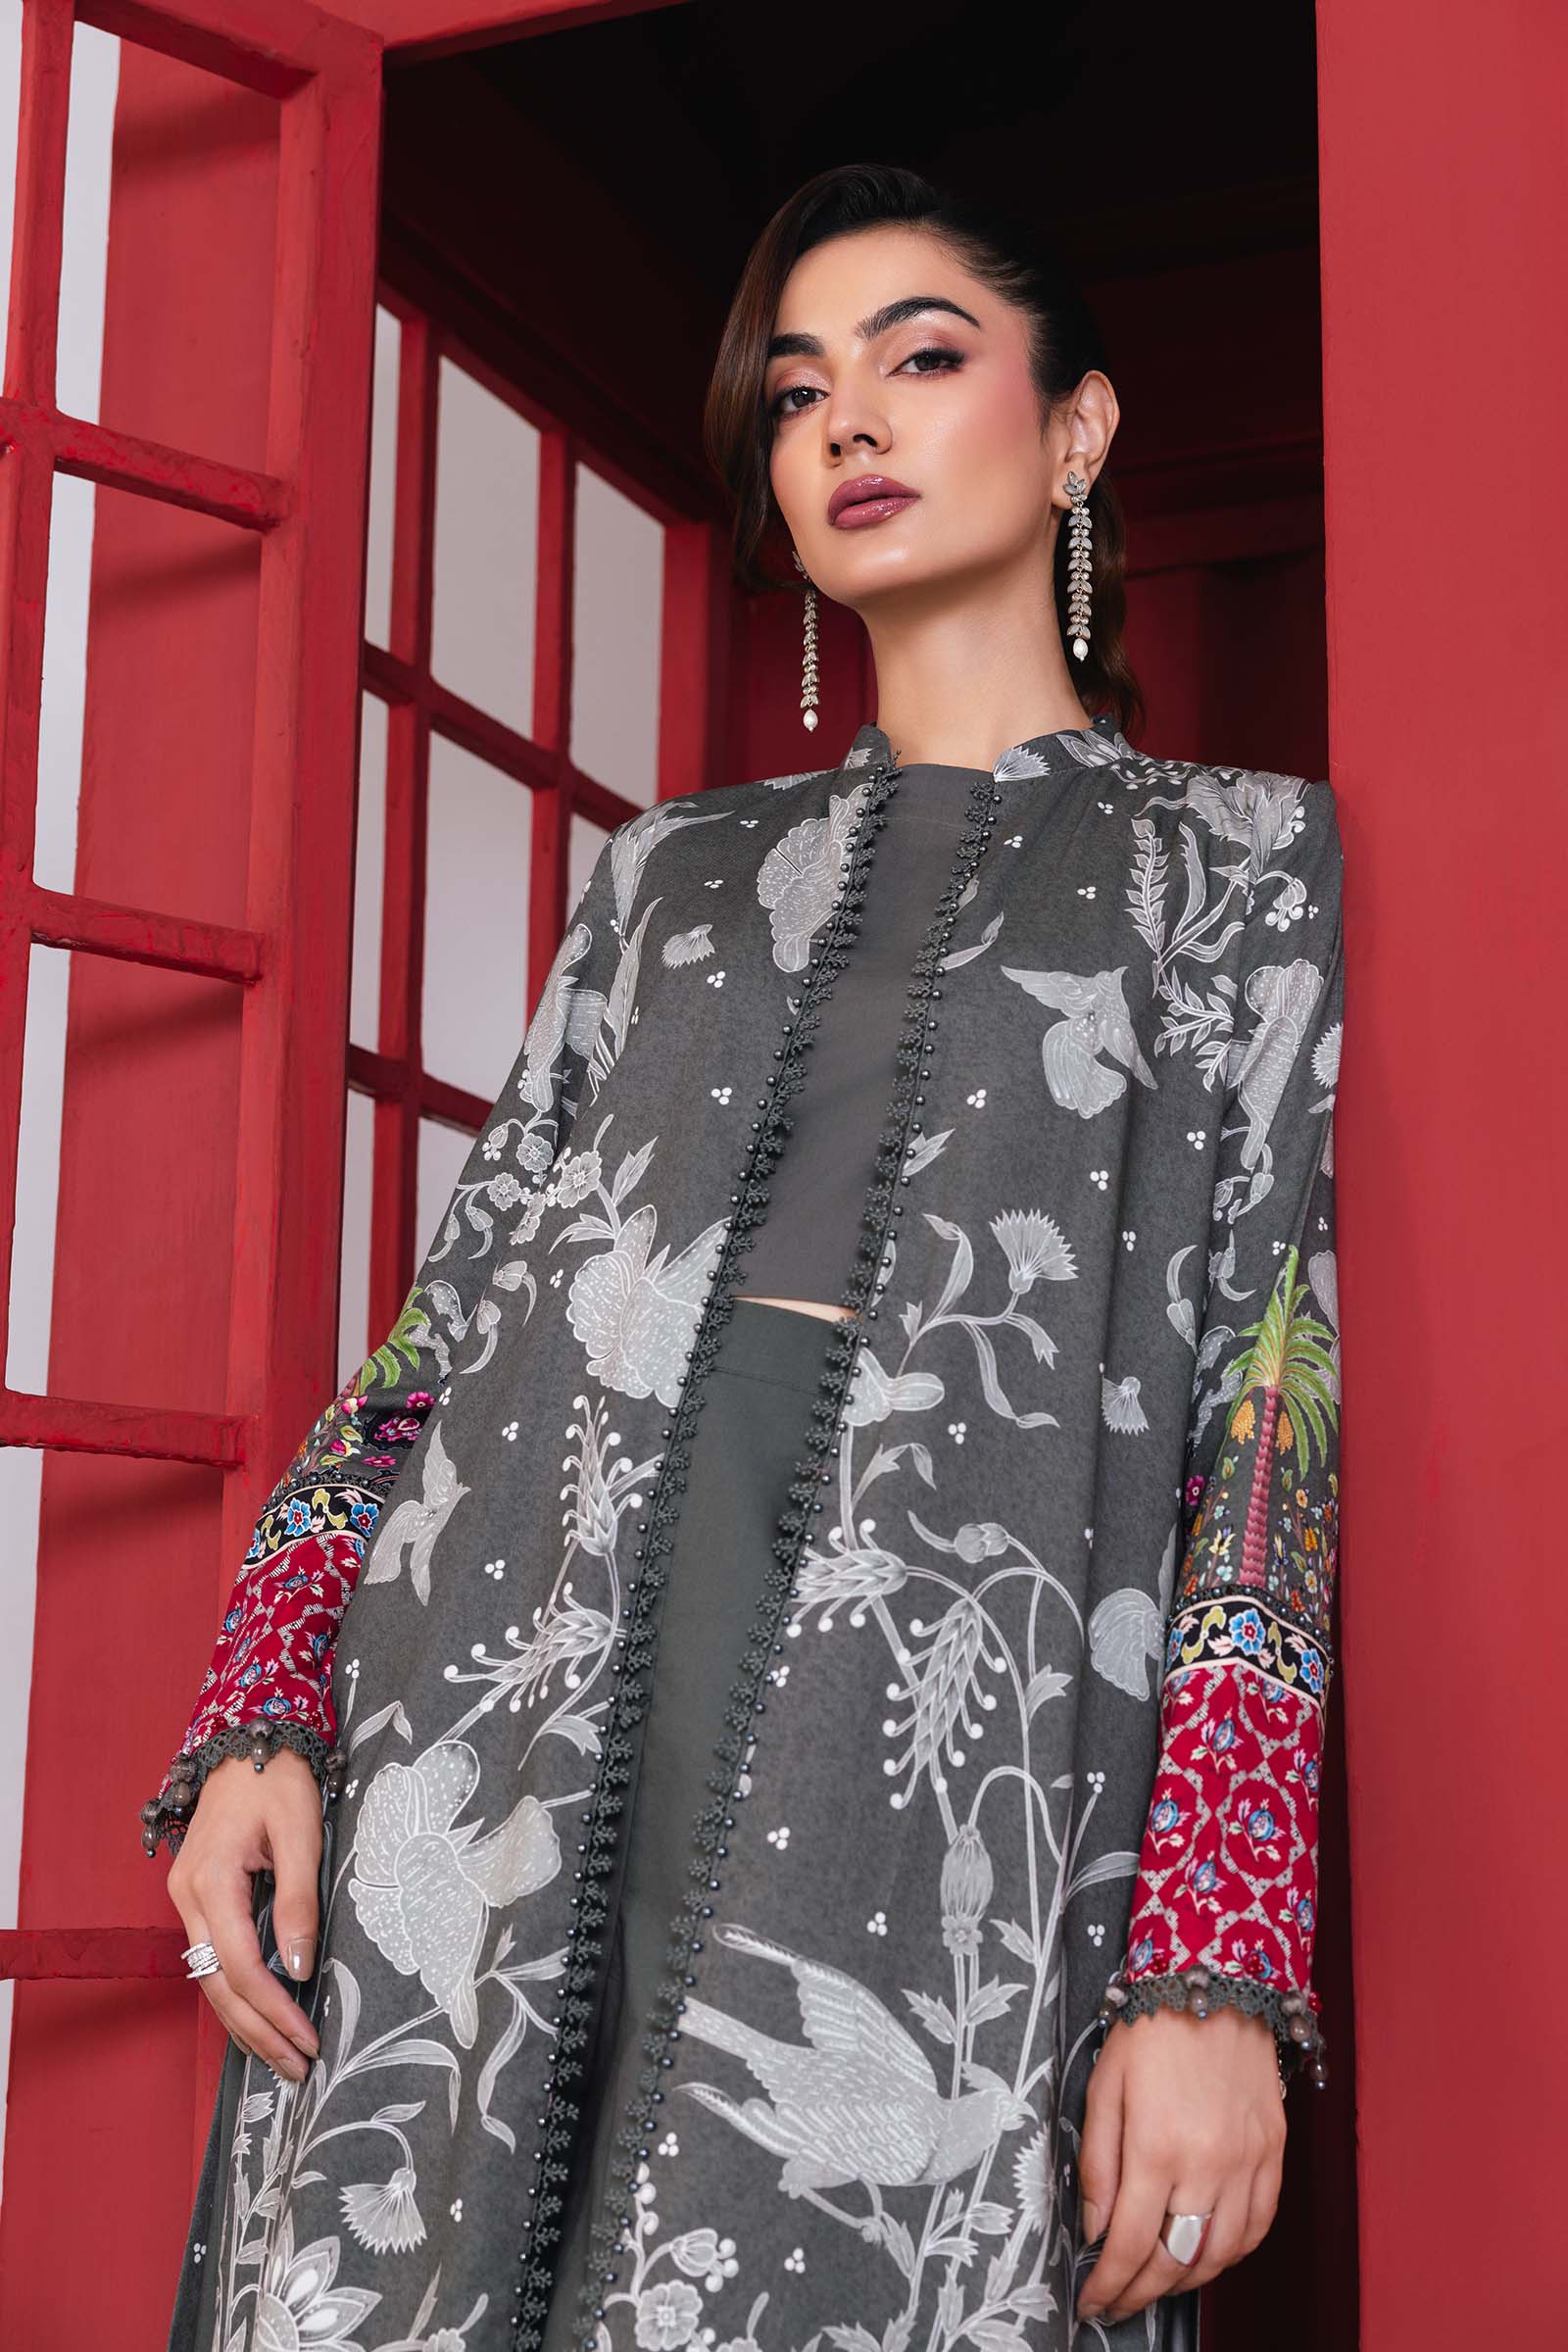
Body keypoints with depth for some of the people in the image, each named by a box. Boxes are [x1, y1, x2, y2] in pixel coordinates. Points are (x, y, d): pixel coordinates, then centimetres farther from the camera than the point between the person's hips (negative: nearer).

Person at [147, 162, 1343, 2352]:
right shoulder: (672, 870, 21)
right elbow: (467, 1294, 16)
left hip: (941, 1754, -3)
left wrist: (1218, 1958, -12)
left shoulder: (1250, 856, 10)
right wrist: (262, 1714, 0)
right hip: (511, 1712, 4)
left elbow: (1281, 1394, -1)